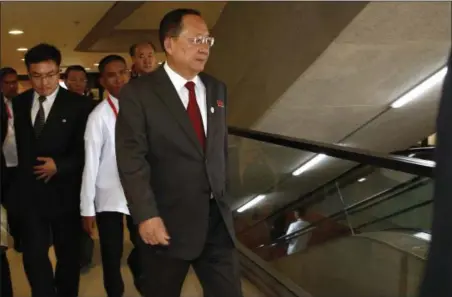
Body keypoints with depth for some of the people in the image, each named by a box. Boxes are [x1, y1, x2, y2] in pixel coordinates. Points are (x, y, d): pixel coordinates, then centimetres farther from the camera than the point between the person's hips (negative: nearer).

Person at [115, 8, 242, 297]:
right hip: (167, 221, -4)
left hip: (217, 217, 5)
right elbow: (131, 159, -13)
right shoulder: (138, 93, -8)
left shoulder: (217, 89, 9)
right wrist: (146, 215, -19)